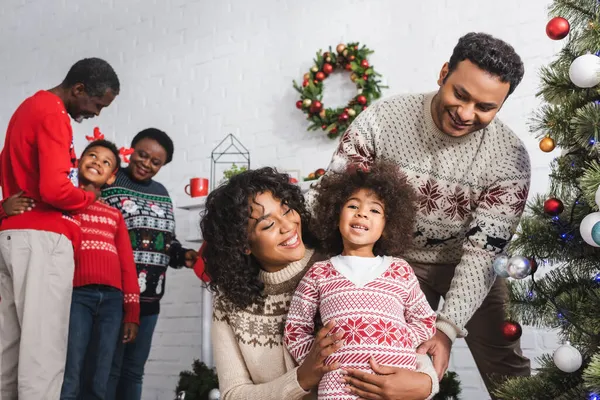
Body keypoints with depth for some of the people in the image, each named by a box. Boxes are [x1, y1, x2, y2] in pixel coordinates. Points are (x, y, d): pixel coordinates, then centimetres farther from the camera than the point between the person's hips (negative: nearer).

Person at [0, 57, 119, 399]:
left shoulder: (30, 106, 21)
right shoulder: (54, 114, -10)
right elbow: (55, 190, -20)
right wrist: (88, 196, -2)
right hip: (42, 239, -10)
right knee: (44, 350, -10)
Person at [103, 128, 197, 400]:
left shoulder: (162, 193, 16)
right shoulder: (108, 183, -4)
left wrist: (182, 256, 2)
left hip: (149, 297, 7)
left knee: (134, 370, 14)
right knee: (109, 366, -1)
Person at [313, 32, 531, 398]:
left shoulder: (511, 158, -23)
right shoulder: (382, 119, -23)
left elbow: (481, 252, -24)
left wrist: (447, 327, -35)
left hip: (468, 268, 0)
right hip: (397, 261, 0)